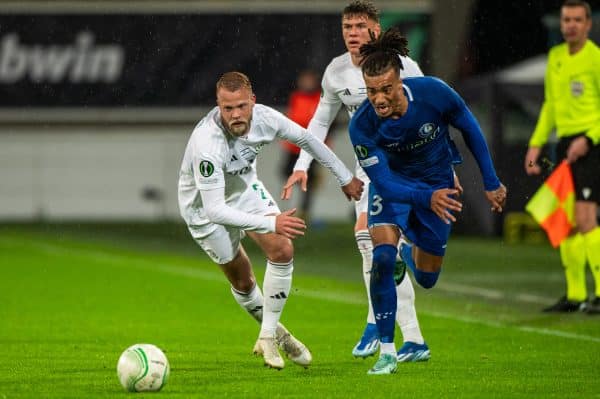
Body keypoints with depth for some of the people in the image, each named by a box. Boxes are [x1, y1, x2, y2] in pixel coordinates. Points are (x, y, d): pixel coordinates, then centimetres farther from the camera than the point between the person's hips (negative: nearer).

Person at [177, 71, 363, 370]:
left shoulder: (264, 118, -24)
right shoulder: (207, 144, -42)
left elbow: (305, 139, -2)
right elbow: (214, 210, -43)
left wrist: (345, 177, 7)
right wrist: (271, 223, -48)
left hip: (245, 188, 5)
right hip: (205, 208, -5)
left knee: (282, 250, -12)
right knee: (242, 281, 3)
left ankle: (268, 336, 0)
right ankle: (273, 330, 31)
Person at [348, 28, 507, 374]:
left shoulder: (434, 93, -31)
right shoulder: (362, 125, -32)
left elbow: (471, 130, -12)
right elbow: (384, 182, -29)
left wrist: (491, 183, -5)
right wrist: (427, 198, -46)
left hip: (438, 182, 2)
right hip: (393, 182, -2)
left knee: (426, 279, 10)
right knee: (382, 258, -26)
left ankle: (408, 252, 50)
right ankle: (387, 351, -14)